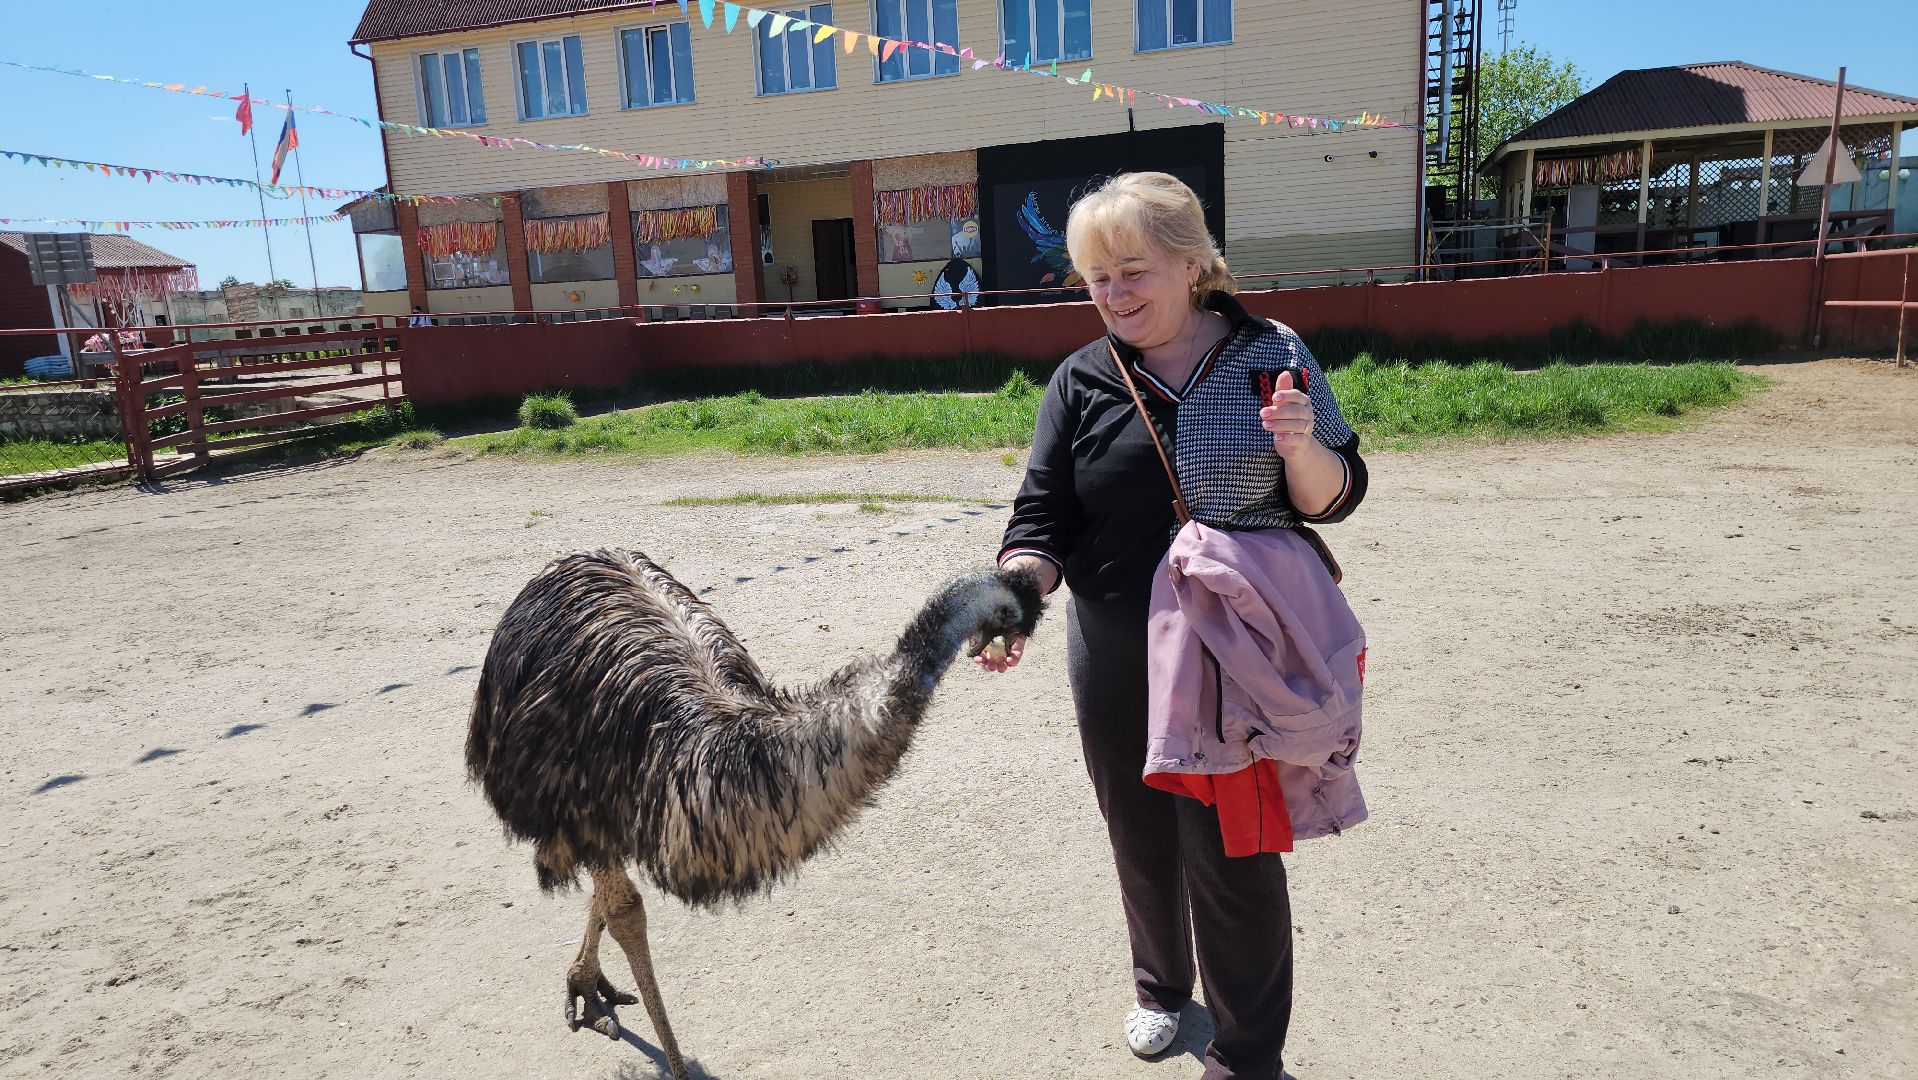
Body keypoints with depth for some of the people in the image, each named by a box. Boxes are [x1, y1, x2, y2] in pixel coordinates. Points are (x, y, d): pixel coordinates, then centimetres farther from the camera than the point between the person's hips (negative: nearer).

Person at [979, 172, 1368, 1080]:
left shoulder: (1271, 357, -4)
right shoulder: (1082, 382, -1)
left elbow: (1333, 500, -1)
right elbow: (1043, 516, -3)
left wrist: (1302, 448, -23)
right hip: (1115, 666, 3)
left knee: (1234, 856, 5)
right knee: (1142, 840, 20)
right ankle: (1161, 985, 49)